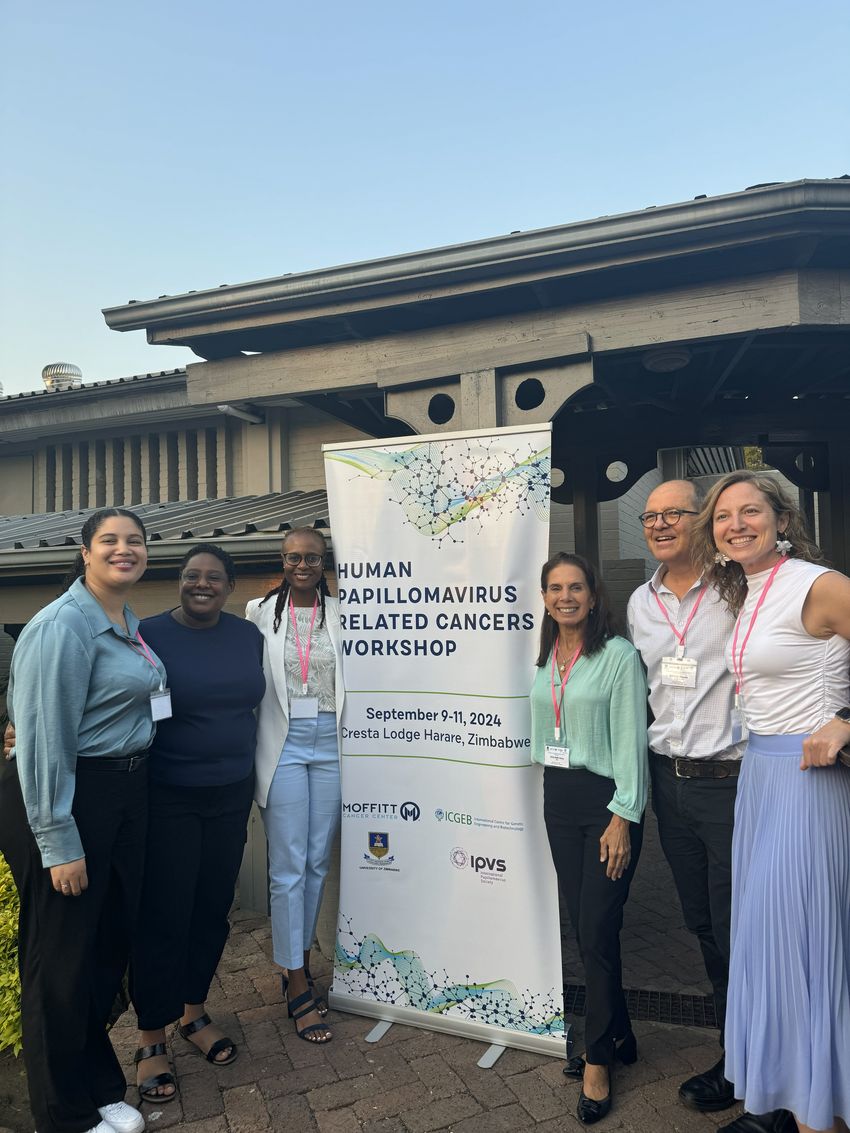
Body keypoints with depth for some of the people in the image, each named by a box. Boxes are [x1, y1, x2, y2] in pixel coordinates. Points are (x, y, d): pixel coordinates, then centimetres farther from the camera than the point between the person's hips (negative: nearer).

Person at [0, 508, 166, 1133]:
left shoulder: (130, 622, 9)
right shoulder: (64, 626, -18)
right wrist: (59, 843, -18)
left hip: (125, 793, 9)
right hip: (67, 799, -8)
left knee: (111, 944, 19)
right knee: (63, 960, 8)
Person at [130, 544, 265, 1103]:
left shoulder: (249, 635, 3)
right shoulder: (150, 634, -10)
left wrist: (255, 777, 13)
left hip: (231, 796, 4)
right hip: (168, 799, -4)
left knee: (213, 909, 15)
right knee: (163, 916, 3)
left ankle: (195, 1013, 38)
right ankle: (151, 1040, 25)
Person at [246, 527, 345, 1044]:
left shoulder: (339, 613, 4)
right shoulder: (261, 611, 1)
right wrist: (247, 748, 2)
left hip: (330, 745, 2)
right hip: (283, 746, -2)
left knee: (318, 862, 12)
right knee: (289, 867, 2)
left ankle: (300, 964, 32)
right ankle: (298, 988, 15)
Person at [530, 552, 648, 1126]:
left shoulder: (619, 655, -11)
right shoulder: (544, 660, 7)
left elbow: (630, 739, -13)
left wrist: (622, 818, -15)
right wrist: (550, 789, 11)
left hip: (606, 799, -6)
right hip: (558, 800, 6)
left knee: (597, 931, -1)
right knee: (583, 926, 13)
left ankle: (598, 1059, 19)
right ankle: (619, 1035, 32)